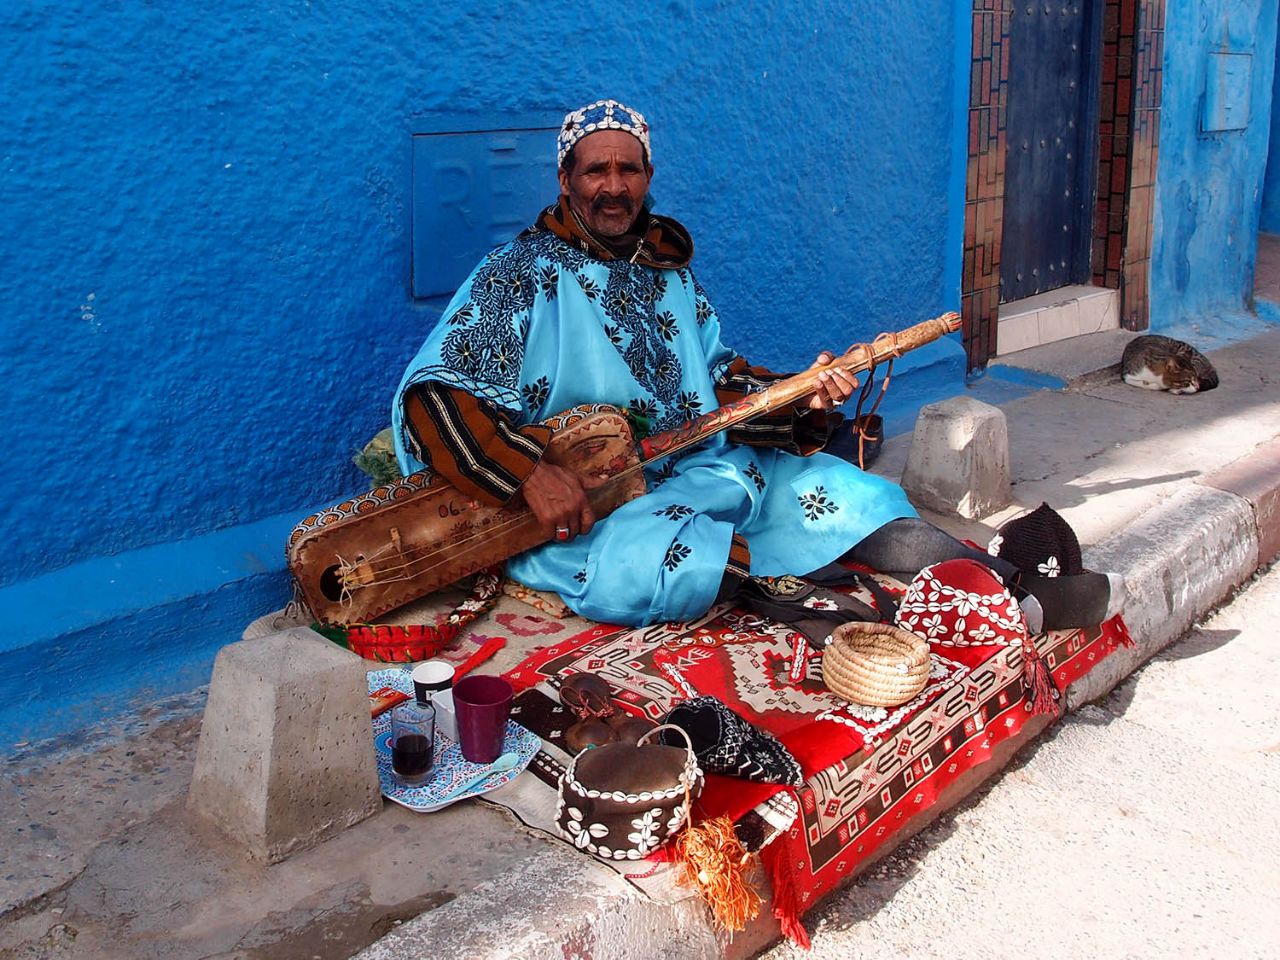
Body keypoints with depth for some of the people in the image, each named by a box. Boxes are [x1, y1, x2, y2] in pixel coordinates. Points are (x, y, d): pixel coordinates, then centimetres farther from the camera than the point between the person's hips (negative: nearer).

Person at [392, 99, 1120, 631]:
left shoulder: (671, 271, 14)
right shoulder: (525, 273, -4)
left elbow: (720, 382, 15)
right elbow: (434, 394, -13)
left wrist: (798, 399, -6)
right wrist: (530, 474, -27)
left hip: (707, 471, 6)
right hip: (583, 506, -5)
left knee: (844, 493, -11)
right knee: (631, 567, -40)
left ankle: (1011, 588, -15)